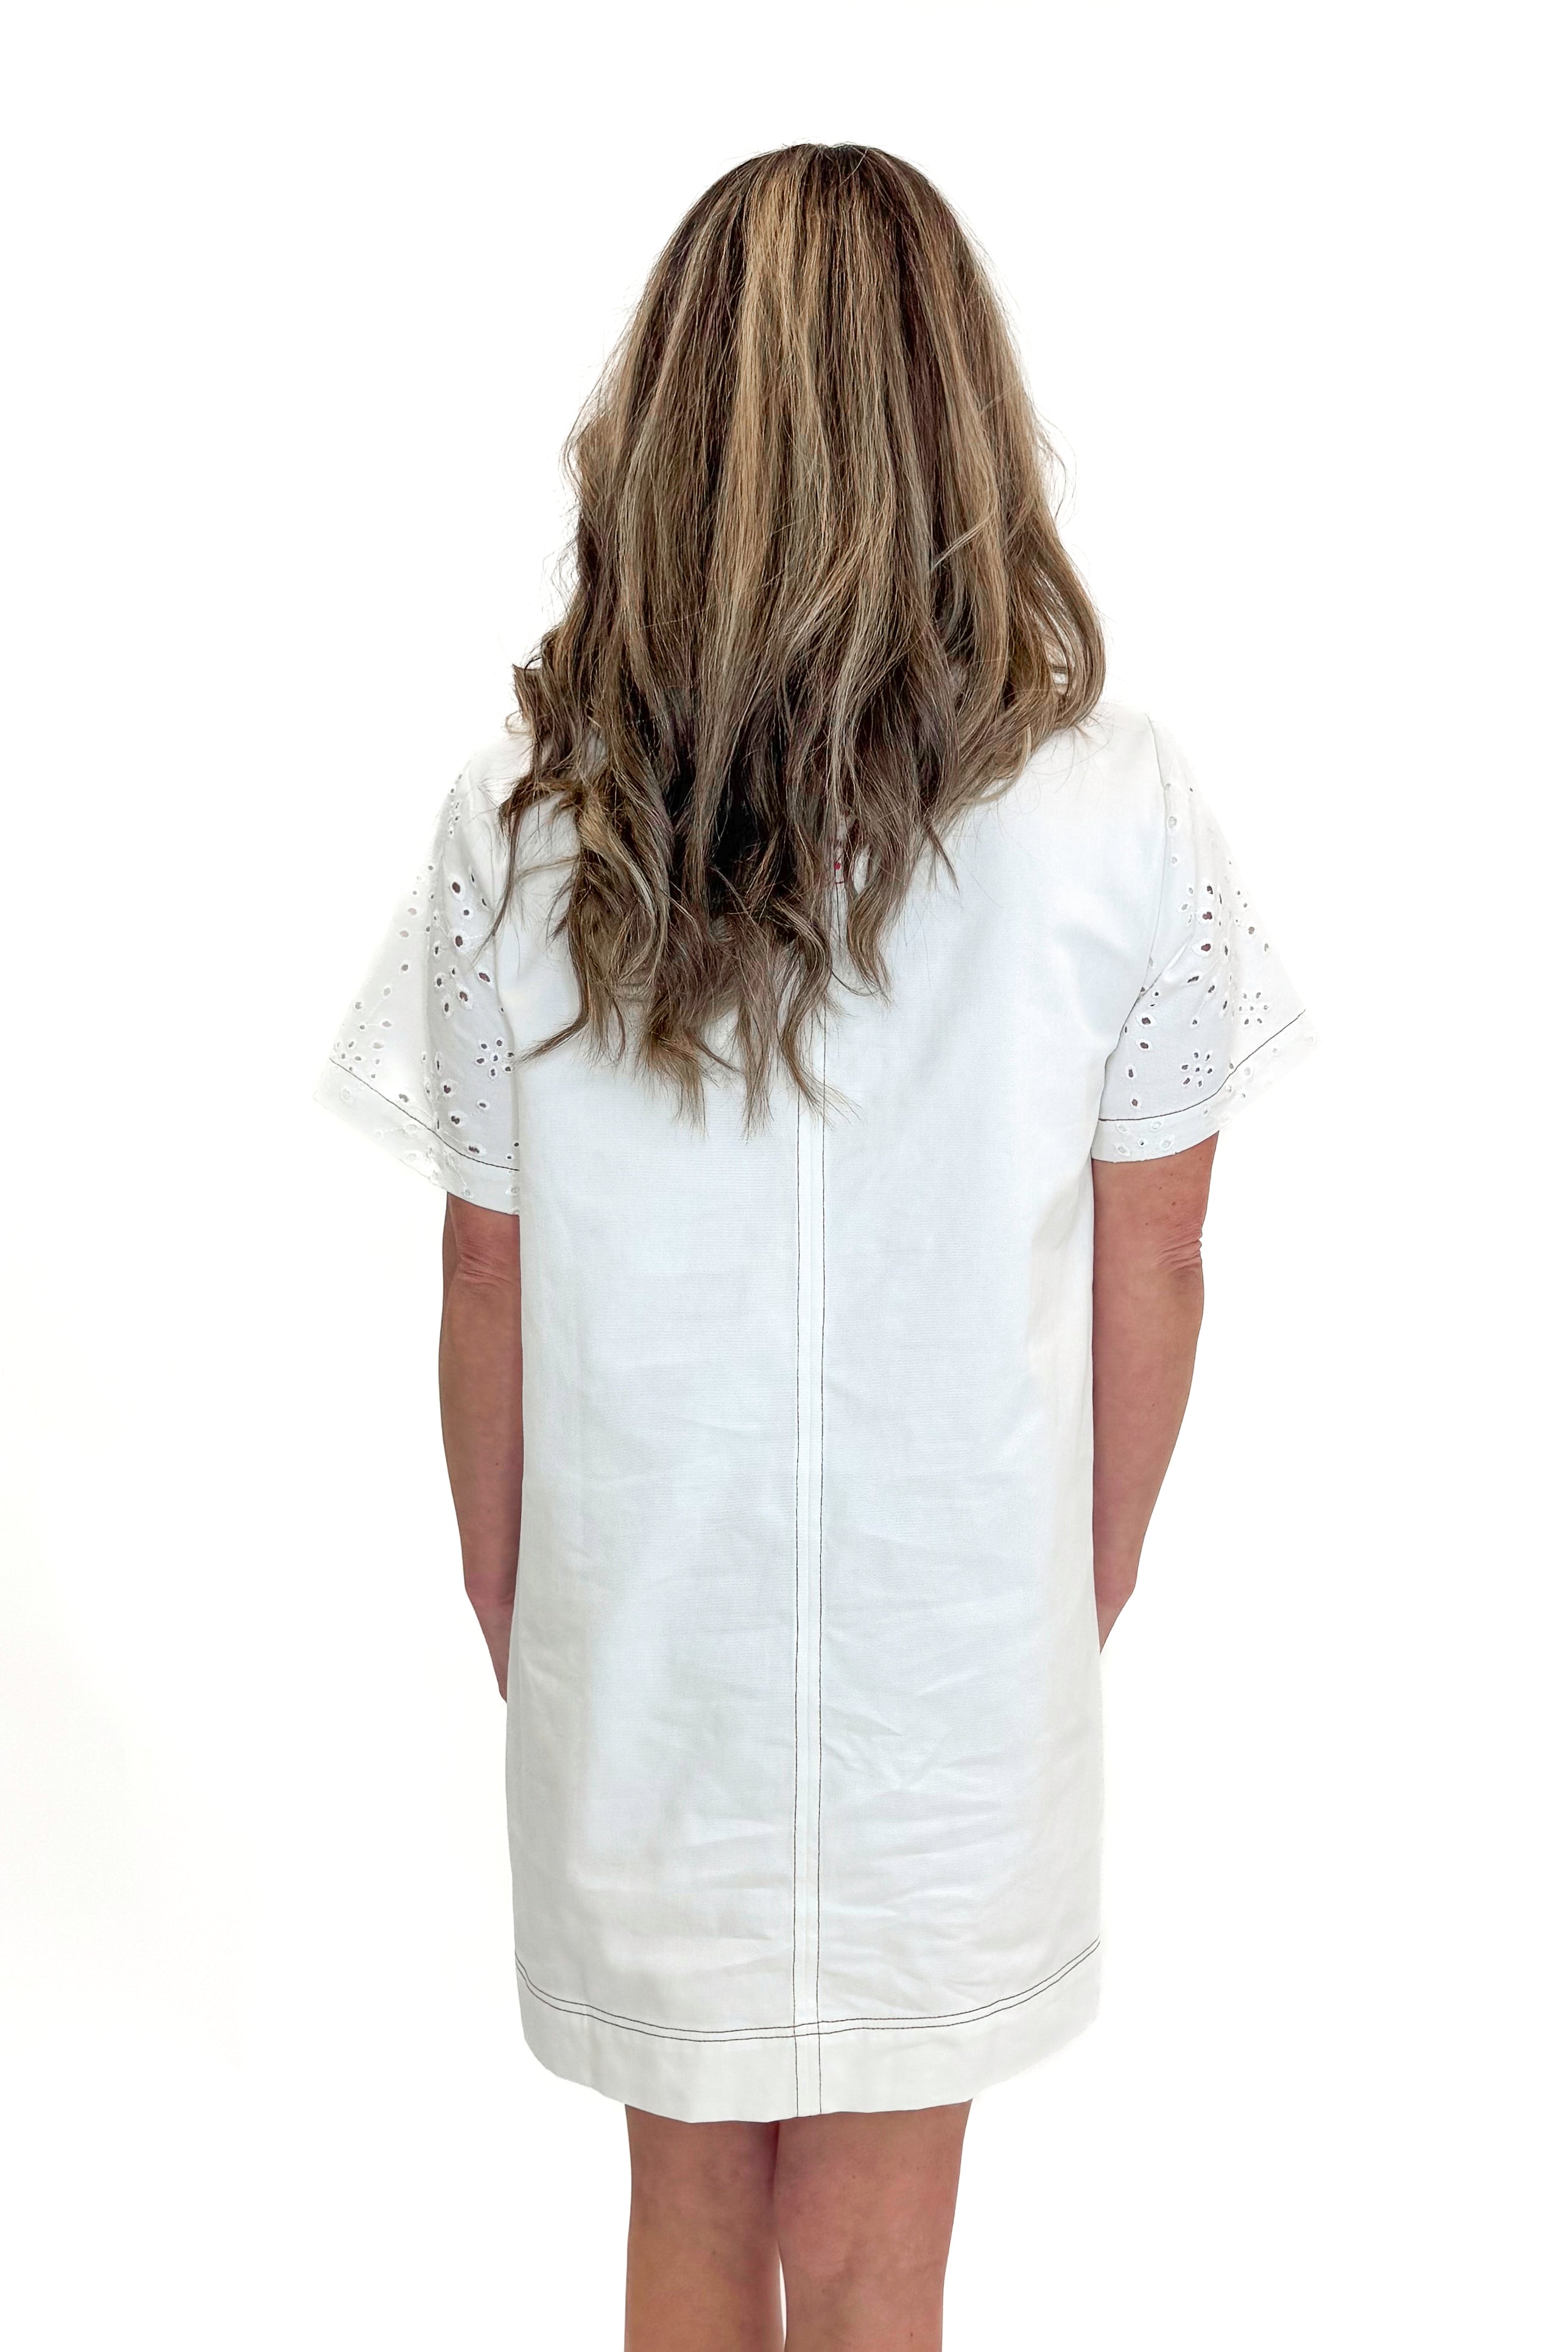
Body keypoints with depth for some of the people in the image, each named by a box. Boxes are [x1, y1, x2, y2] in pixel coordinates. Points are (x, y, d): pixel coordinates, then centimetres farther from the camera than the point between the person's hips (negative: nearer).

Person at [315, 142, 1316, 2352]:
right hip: (959, 1633, 0)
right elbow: (1153, 1276, -5)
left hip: (640, 1642, 1)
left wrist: (509, 1609, 10)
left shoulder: (521, 819, -13)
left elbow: (487, 1292, -5)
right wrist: (1090, 1590, 11)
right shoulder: (1115, 802, -14)